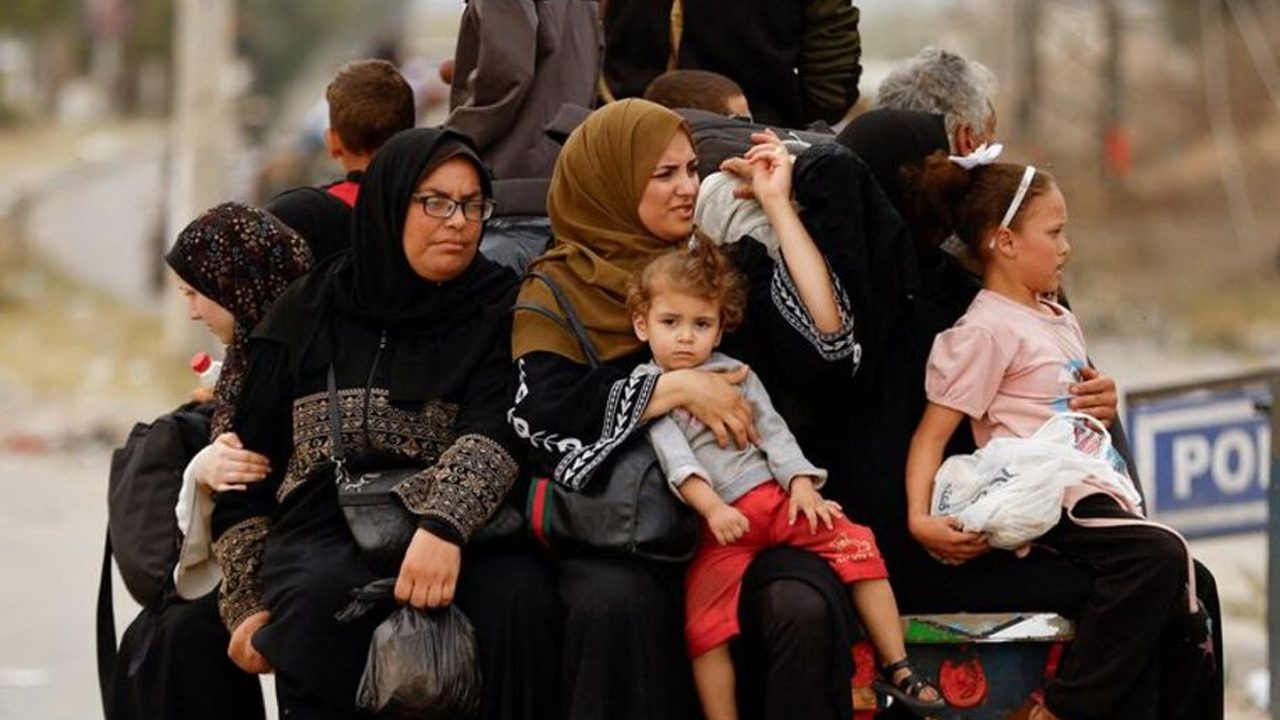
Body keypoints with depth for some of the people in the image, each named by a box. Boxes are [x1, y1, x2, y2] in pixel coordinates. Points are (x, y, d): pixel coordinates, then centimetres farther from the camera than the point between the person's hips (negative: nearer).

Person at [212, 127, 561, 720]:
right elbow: (247, 463, 14)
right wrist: (247, 604, 4)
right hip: (325, 533, 0)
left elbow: (494, 432, -10)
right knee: (323, 592, -35)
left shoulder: (499, 308, 8)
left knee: (518, 594, -33)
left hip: (455, 529, 0)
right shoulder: (309, 314, 12)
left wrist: (444, 528, -30)